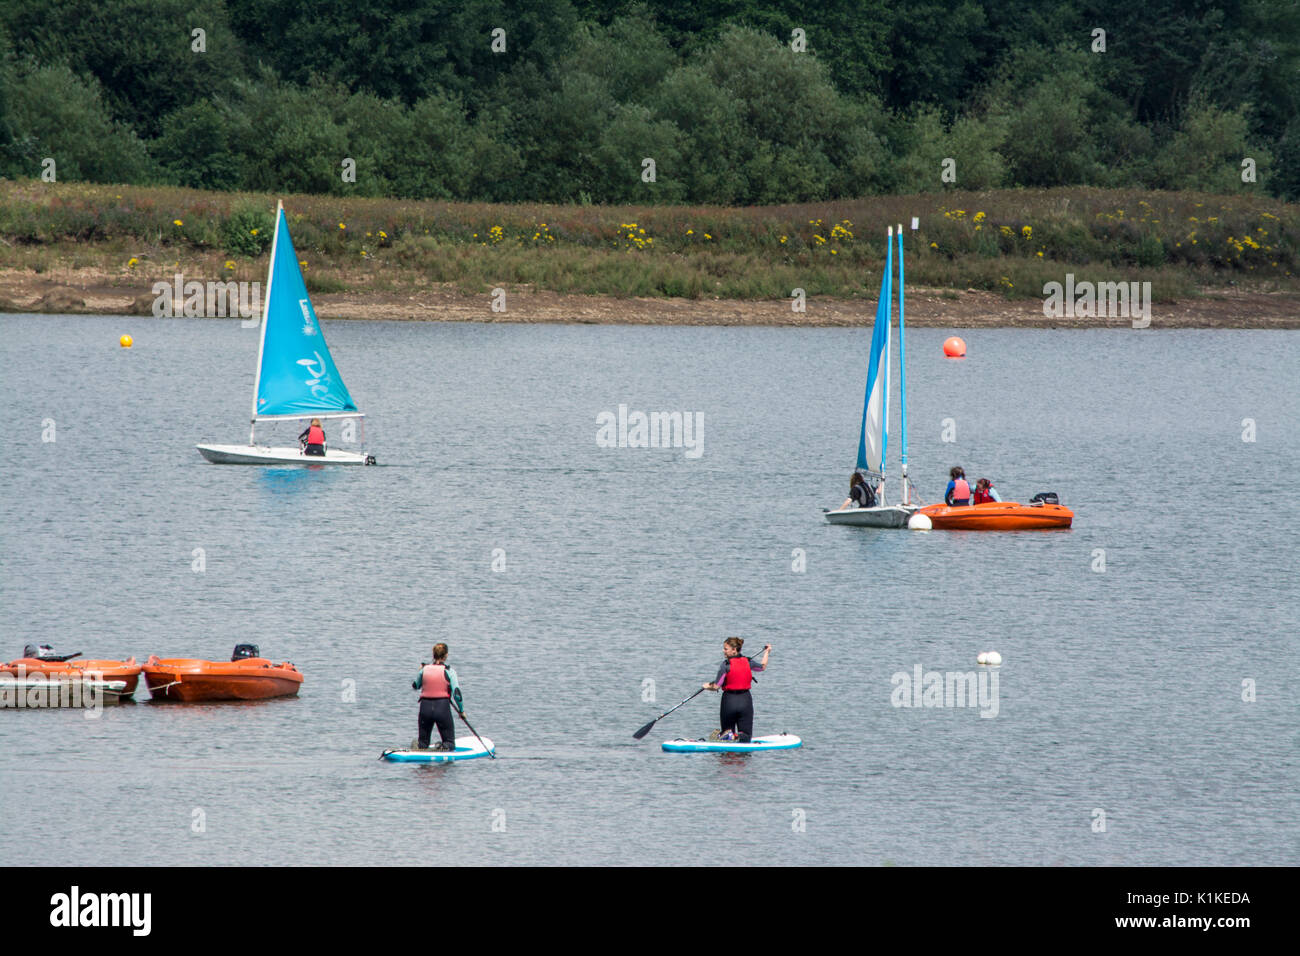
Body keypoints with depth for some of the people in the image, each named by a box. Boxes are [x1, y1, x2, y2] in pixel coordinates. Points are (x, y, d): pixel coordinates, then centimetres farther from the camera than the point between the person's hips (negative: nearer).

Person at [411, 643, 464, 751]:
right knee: (449, 744, 10)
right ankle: (444, 748, -24)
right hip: (443, 707, -3)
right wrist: (461, 710, 2)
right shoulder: (448, 671, -6)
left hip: (425, 707, 3)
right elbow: (456, 693, -10)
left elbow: (415, 686, 20)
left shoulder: (425, 669, 2)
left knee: (423, 742, 17)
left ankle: (417, 747, -17)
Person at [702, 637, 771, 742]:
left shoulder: (726, 665, -12)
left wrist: (707, 687, 10)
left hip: (729, 700, -3)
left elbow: (716, 686, -12)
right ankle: (740, 736, -27)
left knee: (726, 731, 15)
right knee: (745, 739, 7)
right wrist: (767, 652, 41)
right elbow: (763, 666, 23)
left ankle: (726, 735, -19)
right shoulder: (748, 662, 1)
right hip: (745, 700, 3)